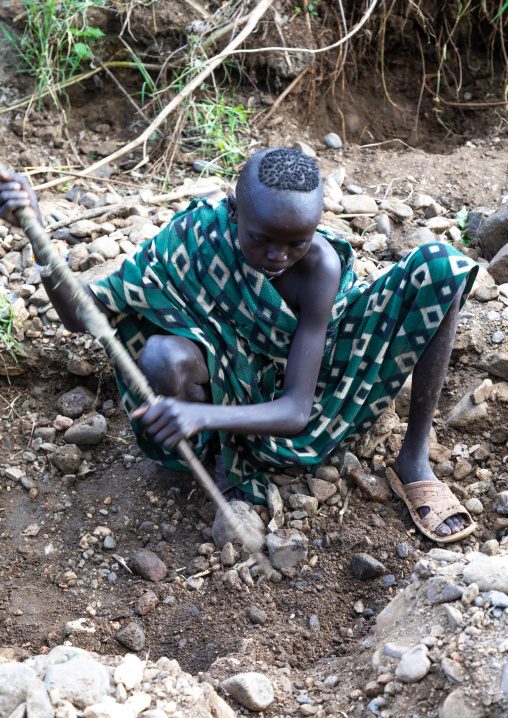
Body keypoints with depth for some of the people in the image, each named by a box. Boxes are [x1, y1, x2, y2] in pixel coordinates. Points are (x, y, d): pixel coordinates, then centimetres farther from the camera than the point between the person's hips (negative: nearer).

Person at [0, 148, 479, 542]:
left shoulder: (320, 264, -25)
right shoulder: (197, 234, -22)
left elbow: (296, 412, -29)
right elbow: (81, 315, -18)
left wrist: (200, 415, -47)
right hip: (238, 390, 0)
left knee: (440, 265, -18)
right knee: (164, 357, -40)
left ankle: (414, 460, -10)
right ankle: (233, 467, -9)